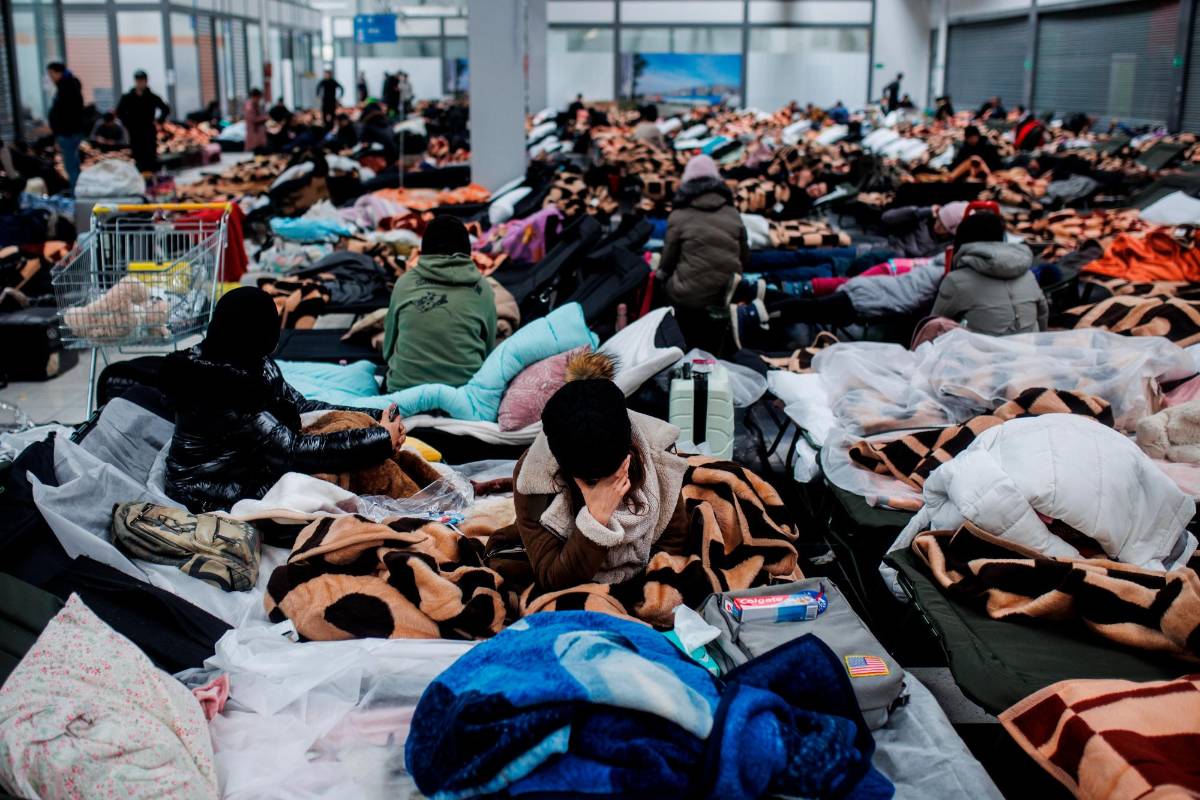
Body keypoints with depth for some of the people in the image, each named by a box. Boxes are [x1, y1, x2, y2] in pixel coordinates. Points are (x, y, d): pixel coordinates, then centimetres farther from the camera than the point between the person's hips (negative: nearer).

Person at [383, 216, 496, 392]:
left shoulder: (405, 282, 6)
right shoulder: (481, 288, 4)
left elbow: (389, 344, 16)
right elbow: (488, 348, 13)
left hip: (405, 388, 1)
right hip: (465, 389, -1)